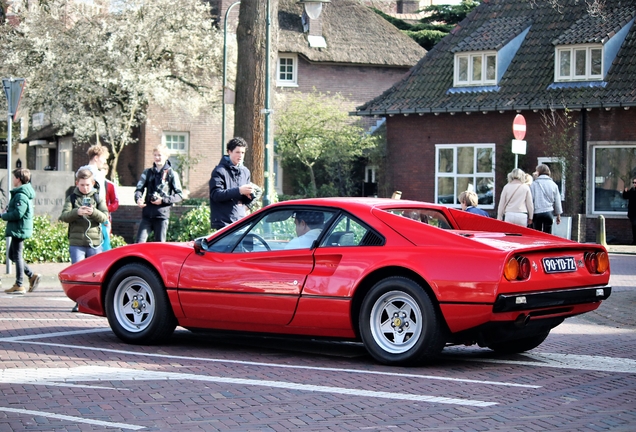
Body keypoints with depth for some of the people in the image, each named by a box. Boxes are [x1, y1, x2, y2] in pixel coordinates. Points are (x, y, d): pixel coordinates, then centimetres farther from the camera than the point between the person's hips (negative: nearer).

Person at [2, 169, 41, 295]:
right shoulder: (26, 193, 14)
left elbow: (18, 213, -26)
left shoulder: (21, 195, -18)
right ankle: (32, 276, 16)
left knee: (17, 256, -3)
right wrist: (8, 212, 7)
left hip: (19, 230, -10)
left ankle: (19, 285, 3)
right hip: (18, 229, 10)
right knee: (13, 255, 17)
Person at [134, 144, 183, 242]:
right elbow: (139, 189, 6)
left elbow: (179, 195, 0)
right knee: (139, 242, -7)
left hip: (162, 215, -2)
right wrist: (138, 198, -17)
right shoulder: (147, 172, 11)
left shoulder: (172, 174, 2)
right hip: (147, 213, 2)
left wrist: (164, 200, -13)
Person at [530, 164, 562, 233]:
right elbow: (557, 201, 13)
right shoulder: (553, 184, 8)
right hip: (548, 212, 2)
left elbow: (530, 199, -2)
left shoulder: (534, 184, -2)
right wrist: (558, 215, 22)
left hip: (537, 213, -2)